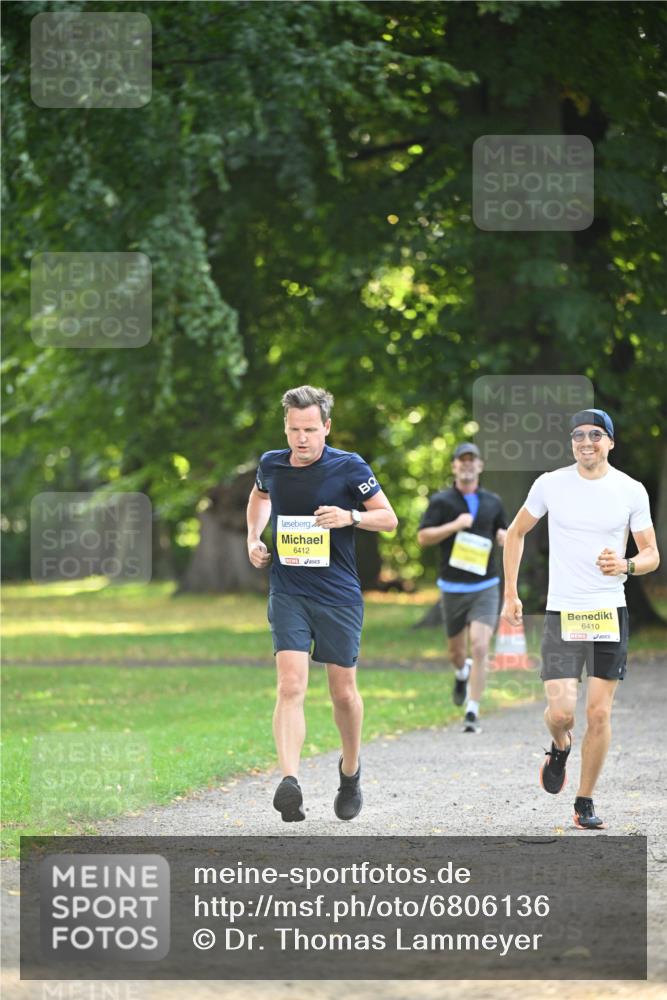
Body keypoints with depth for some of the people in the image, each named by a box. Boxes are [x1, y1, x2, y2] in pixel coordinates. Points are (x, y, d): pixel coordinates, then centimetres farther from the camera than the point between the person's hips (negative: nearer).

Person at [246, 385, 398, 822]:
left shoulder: (349, 467, -7)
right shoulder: (271, 465, 3)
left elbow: (389, 518, 0)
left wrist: (350, 516, -19)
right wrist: (254, 539, 12)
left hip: (339, 596, -1)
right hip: (288, 593, 1)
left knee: (344, 691, 8)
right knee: (291, 685, -16)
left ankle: (351, 770, 34)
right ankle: (289, 783, -28)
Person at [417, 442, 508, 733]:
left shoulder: (493, 502, 7)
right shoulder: (441, 501, -1)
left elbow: (503, 532, 21)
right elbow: (423, 536, -6)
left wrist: (505, 537, -3)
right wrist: (454, 526, -19)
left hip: (485, 587, 0)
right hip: (452, 587, 0)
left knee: (480, 647, -16)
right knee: (456, 650, 13)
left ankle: (472, 713, -12)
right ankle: (462, 672, 51)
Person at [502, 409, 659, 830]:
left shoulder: (631, 491, 0)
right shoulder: (550, 484, 0)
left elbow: (652, 555, 5)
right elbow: (516, 533, 14)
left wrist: (626, 565, -17)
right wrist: (510, 594, 9)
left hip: (610, 613, 1)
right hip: (562, 614, 0)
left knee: (599, 713, -1)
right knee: (561, 712, -11)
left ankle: (585, 803, 13)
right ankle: (561, 748, 26)